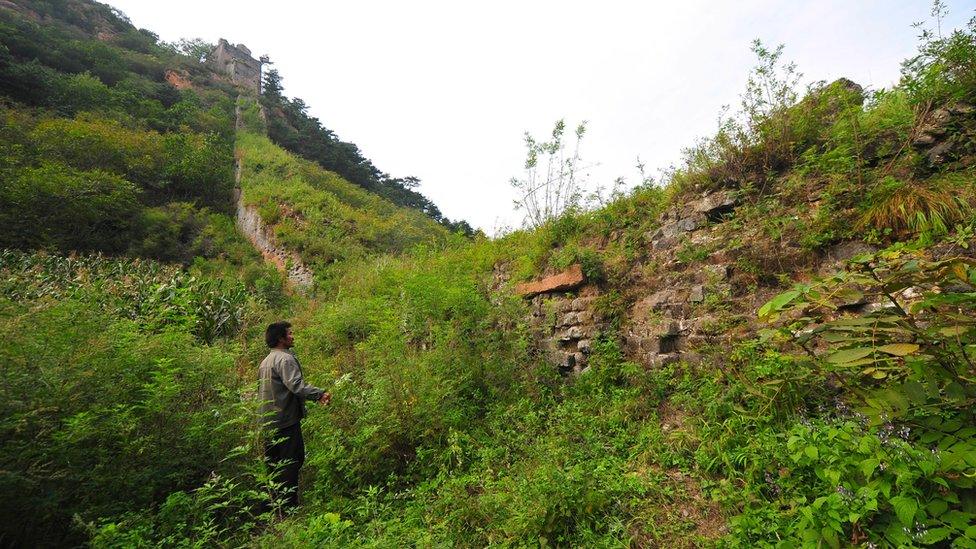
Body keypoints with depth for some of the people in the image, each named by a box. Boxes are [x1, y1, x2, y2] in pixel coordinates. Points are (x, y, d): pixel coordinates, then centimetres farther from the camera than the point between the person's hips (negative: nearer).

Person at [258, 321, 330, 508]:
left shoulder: (265, 361, 16)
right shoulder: (285, 359, -16)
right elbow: (296, 385, -31)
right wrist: (320, 394, -35)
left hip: (269, 421, 10)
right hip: (286, 420, -10)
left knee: (273, 462, 19)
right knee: (291, 461, 0)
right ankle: (289, 504, 6)